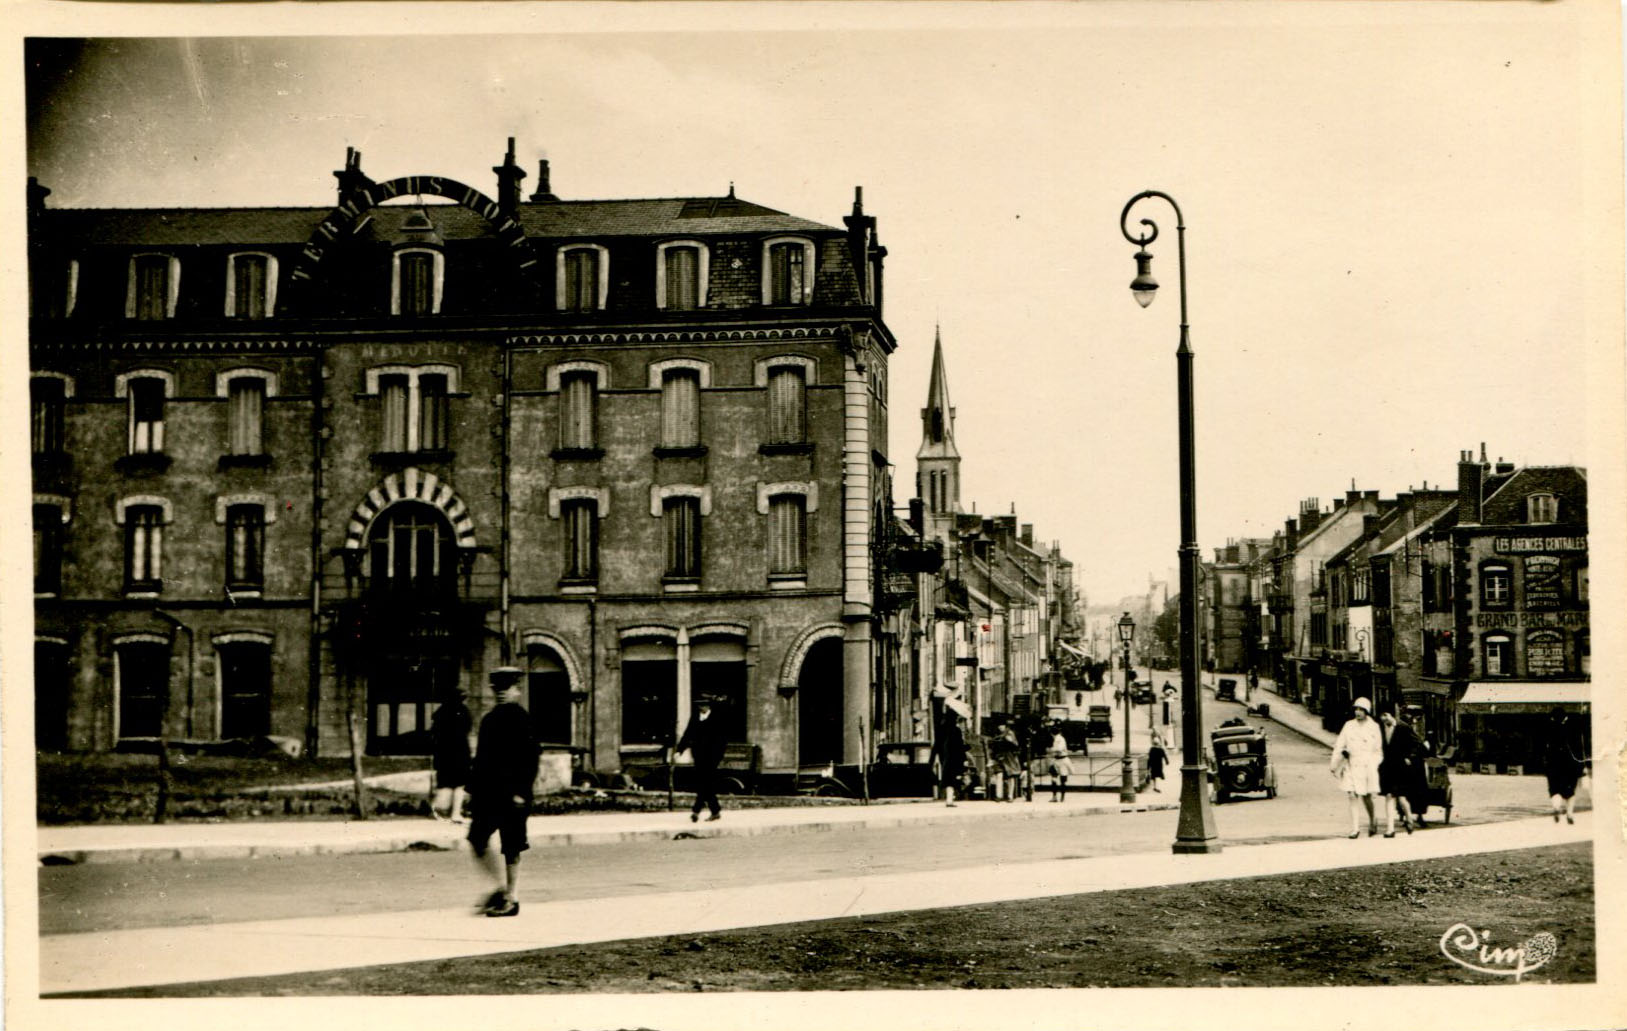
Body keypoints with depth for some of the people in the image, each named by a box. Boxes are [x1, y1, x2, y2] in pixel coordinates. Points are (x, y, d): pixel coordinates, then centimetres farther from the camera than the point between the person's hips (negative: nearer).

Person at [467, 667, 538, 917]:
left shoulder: (522, 719, -8)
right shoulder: (489, 719, 14)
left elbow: (530, 758, -13)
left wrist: (521, 791, -18)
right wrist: (473, 788, 13)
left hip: (512, 795, -7)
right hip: (488, 792, 7)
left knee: (511, 848, -1)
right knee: (477, 840, 3)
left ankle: (511, 899, 7)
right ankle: (501, 888, 15)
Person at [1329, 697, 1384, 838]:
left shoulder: (1374, 727, 3)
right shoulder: (1348, 726, 5)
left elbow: (1379, 750, 10)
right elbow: (1339, 745, 8)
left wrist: (1375, 765, 3)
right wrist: (1334, 764, 5)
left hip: (1368, 766, -1)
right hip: (1351, 766, 1)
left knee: (1366, 797, 2)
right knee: (1353, 796, -5)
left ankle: (1372, 821, 29)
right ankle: (1355, 829, -2)